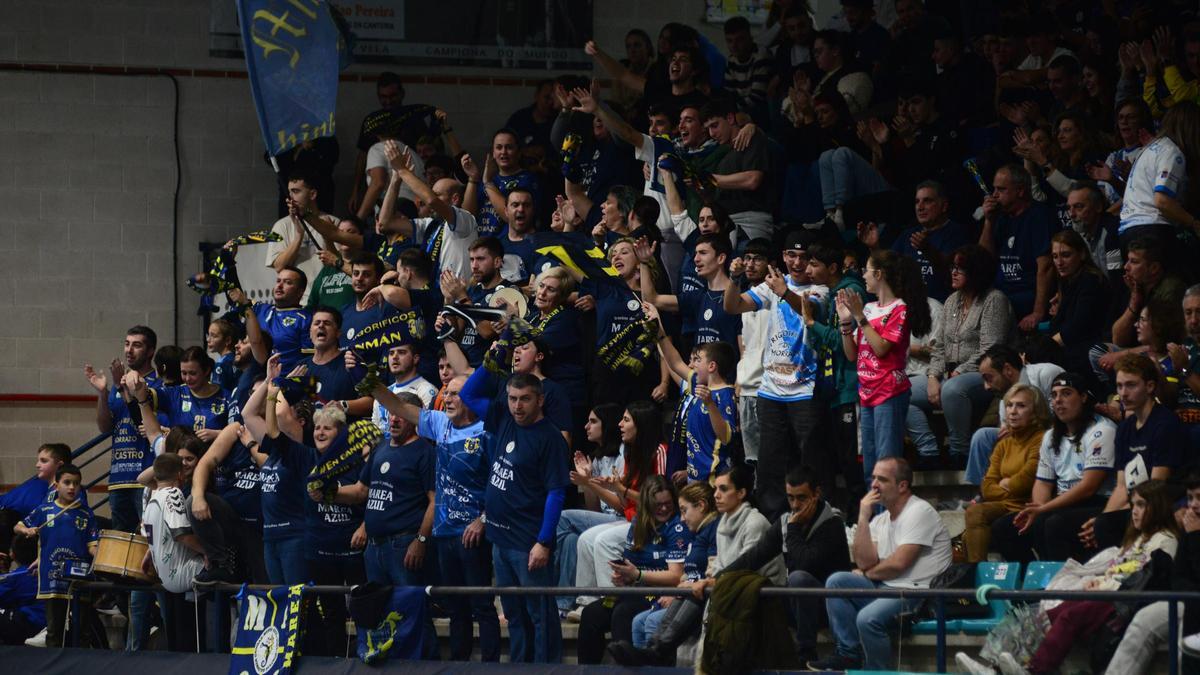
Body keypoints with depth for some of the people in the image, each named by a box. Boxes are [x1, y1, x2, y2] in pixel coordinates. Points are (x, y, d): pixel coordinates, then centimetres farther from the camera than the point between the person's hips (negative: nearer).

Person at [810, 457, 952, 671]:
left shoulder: (920, 512, -7)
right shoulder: (880, 520, 17)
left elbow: (898, 563, -14)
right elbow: (865, 562, 2)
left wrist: (867, 574, 4)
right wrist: (863, 518, -1)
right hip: (886, 589, 8)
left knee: (868, 618, -31)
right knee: (836, 581, -6)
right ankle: (849, 655, -5)